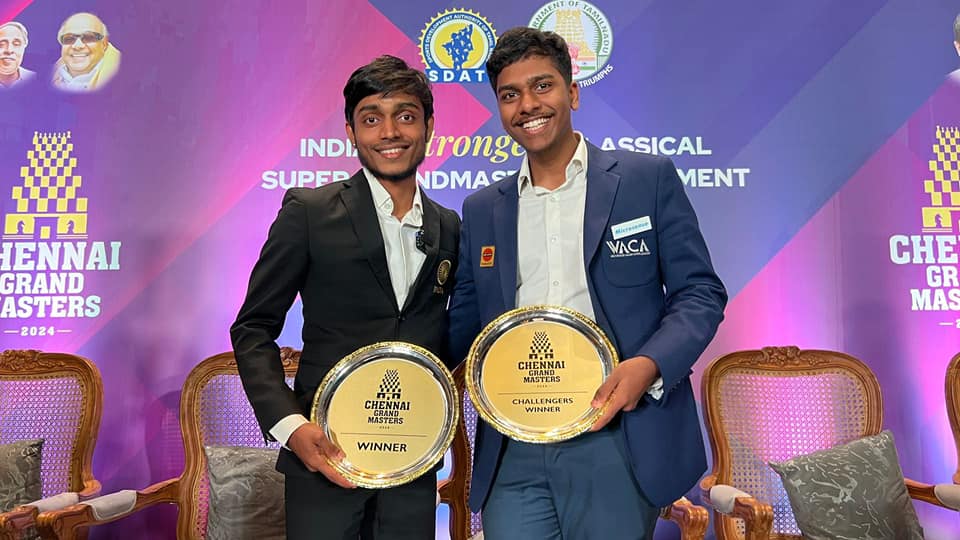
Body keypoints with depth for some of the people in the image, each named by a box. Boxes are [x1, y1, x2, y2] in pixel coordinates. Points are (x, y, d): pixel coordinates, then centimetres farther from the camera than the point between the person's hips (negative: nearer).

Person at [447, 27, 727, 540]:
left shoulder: (647, 178, 0)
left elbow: (700, 292, -1)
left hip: (617, 441, -2)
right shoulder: (482, 209, 10)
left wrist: (649, 364, -18)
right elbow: (464, 322, 13)